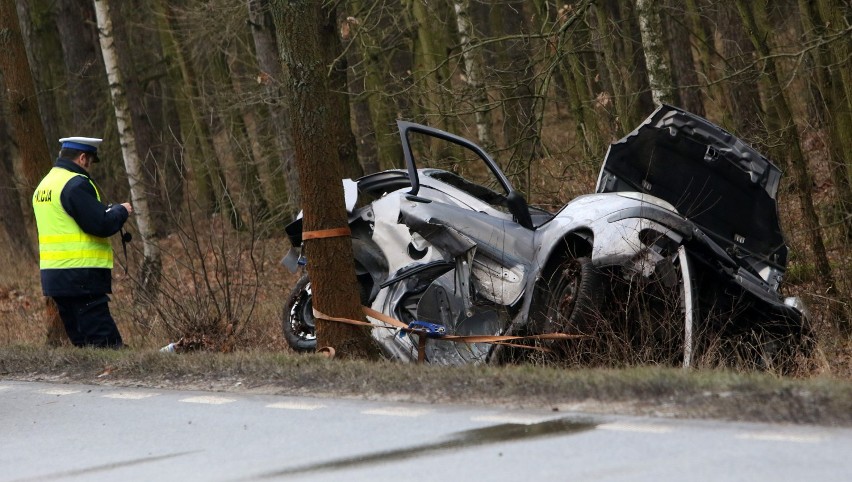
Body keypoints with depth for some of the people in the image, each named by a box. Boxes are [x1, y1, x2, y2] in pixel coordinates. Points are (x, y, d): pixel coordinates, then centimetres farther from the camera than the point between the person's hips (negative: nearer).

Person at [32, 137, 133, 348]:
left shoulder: (44, 184, 17)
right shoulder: (76, 184, -14)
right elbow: (101, 225, -19)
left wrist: (107, 211, 19)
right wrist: (121, 211, 0)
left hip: (53, 275, 10)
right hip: (81, 277, -10)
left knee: (83, 343, 11)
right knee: (106, 343, -11)